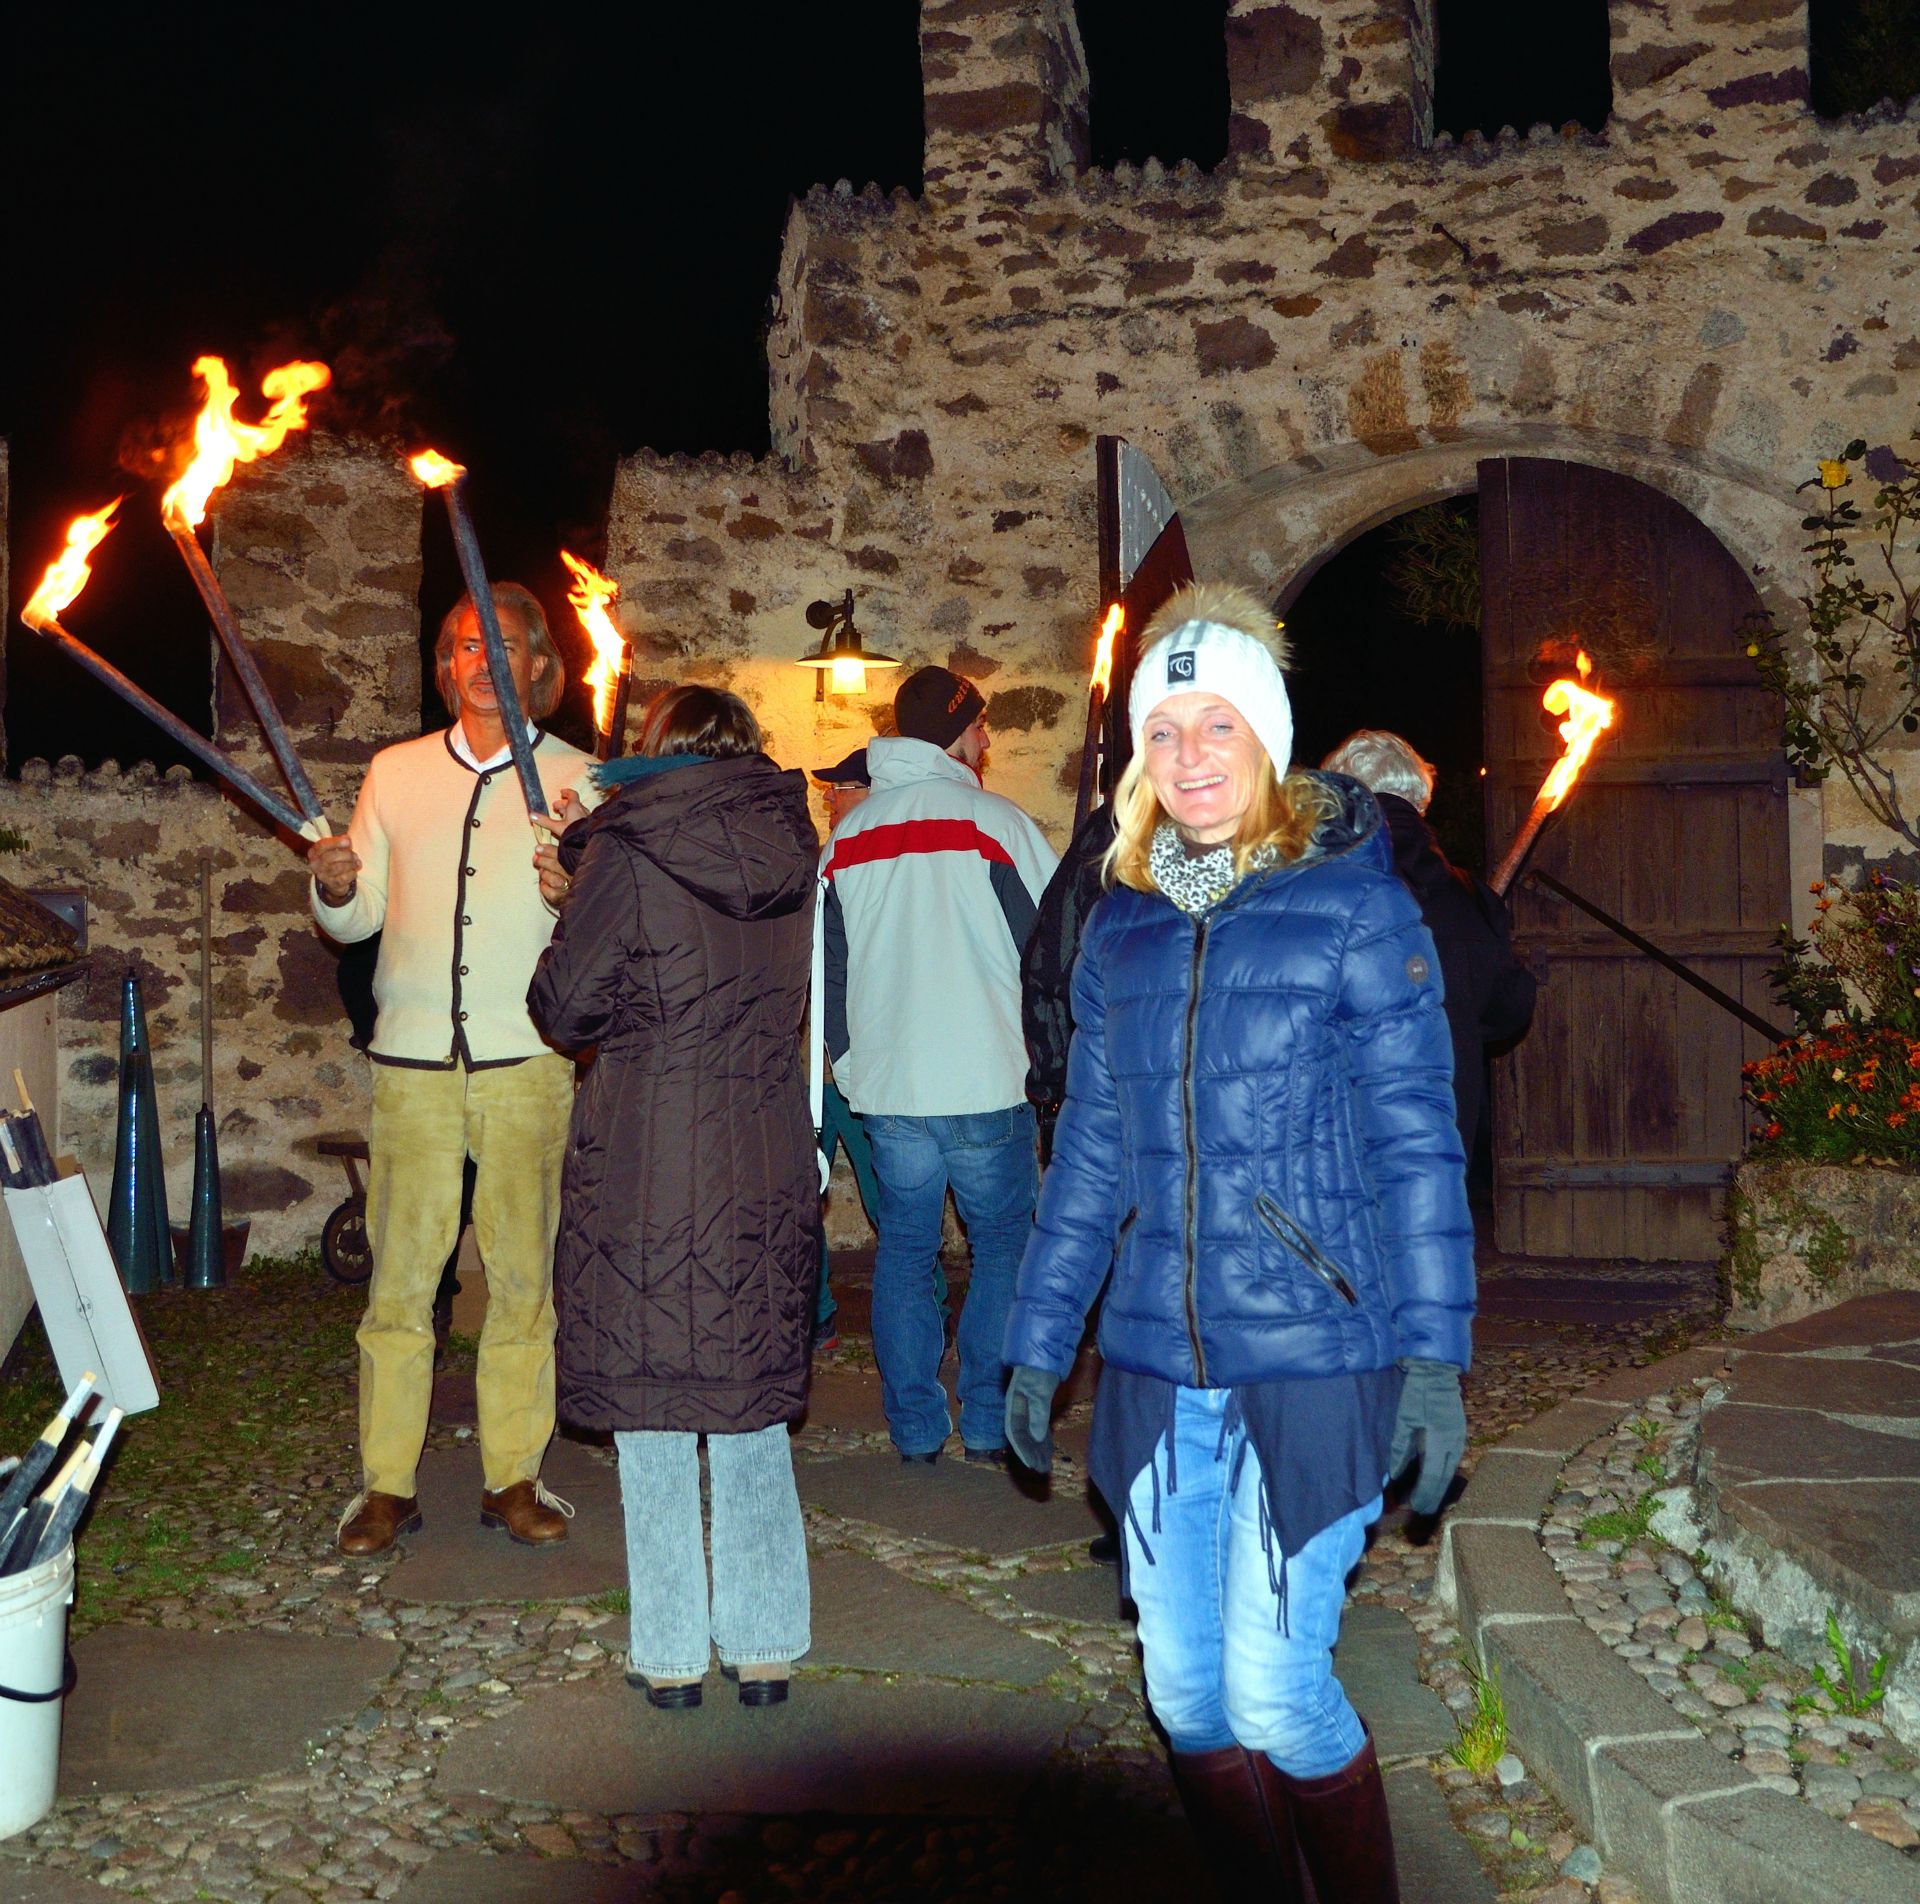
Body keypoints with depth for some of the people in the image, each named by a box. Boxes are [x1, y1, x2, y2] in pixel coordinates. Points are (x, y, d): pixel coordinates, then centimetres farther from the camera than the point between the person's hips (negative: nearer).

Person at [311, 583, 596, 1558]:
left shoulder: (577, 779, 6)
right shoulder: (395, 772, 12)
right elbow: (358, 919, 13)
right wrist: (336, 889, -9)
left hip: (529, 1059, -1)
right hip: (412, 1060, 1)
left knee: (524, 1276, 4)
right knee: (398, 1280, 1)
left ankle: (513, 1476, 16)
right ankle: (386, 1485, 11)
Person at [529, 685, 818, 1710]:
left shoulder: (628, 851, -8)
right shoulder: (791, 848, 6)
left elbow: (566, 1007, -7)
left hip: (646, 1171, -4)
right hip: (767, 1173, 4)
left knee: (651, 1418, 7)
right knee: (753, 1415, 14)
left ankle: (671, 1655, 16)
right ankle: (765, 1647, 20)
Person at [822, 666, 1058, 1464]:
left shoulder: (845, 838, 7)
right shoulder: (996, 823, -7)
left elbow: (826, 962, 13)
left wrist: (848, 1060, 22)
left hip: (886, 1088, 4)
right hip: (986, 1085, -4)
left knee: (904, 1250, 13)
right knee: (1003, 1246, 11)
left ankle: (915, 1427, 16)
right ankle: (990, 1421, 12)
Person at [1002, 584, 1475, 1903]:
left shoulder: (1353, 905, -4)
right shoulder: (1123, 925, 9)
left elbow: (1415, 1139, -6)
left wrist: (1434, 1350, -11)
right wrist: (1039, 1342, 14)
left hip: (1313, 1363, -4)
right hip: (1158, 1371, 5)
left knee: (1274, 1689, -4)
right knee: (1185, 1690, 9)